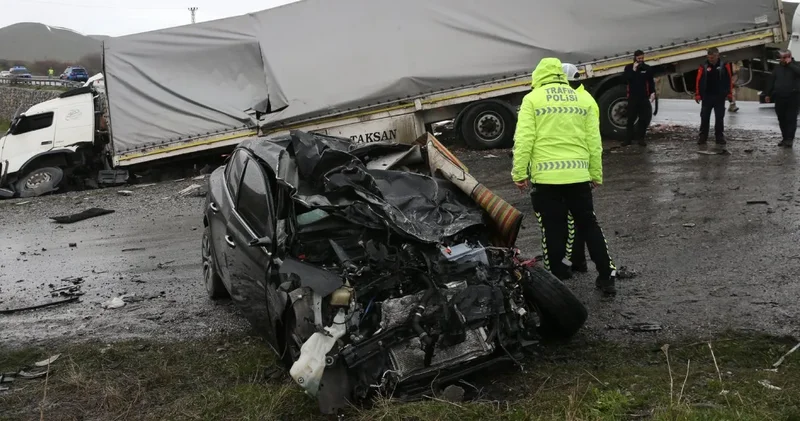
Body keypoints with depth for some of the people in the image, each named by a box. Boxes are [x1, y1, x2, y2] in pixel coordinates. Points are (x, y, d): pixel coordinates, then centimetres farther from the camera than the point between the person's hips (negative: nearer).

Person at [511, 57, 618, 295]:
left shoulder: (532, 99, 1)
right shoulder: (582, 100, 12)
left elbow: (524, 140, -8)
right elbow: (594, 141, 11)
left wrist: (519, 173, -4)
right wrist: (596, 174, 18)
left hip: (546, 177, -4)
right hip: (578, 175, 4)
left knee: (553, 232, 4)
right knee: (589, 225, 17)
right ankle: (607, 277, 21)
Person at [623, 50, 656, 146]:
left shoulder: (647, 68, 6)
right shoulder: (629, 68, 5)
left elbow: (651, 82, 5)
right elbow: (626, 79, -10)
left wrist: (652, 92, -7)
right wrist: (633, 70, -15)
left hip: (644, 97, 1)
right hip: (632, 97, -1)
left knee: (645, 118, -1)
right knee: (631, 119, 1)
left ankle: (641, 138, 9)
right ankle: (629, 138, 7)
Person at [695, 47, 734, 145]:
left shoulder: (724, 65, -1)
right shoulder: (703, 67, -3)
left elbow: (729, 79, 2)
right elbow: (699, 81, -2)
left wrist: (729, 93, 0)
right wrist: (697, 94, -5)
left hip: (720, 96, 0)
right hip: (707, 96, 0)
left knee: (719, 118, 5)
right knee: (704, 117, 3)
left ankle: (719, 137, 12)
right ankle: (703, 137, 9)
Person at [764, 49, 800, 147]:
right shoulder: (778, 68, 13)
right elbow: (771, 81, 14)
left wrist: (790, 63, -17)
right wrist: (768, 94, 10)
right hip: (780, 98, 5)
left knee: (791, 119, -6)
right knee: (782, 119, 8)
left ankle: (789, 139, -6)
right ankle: (785, 138, 17)